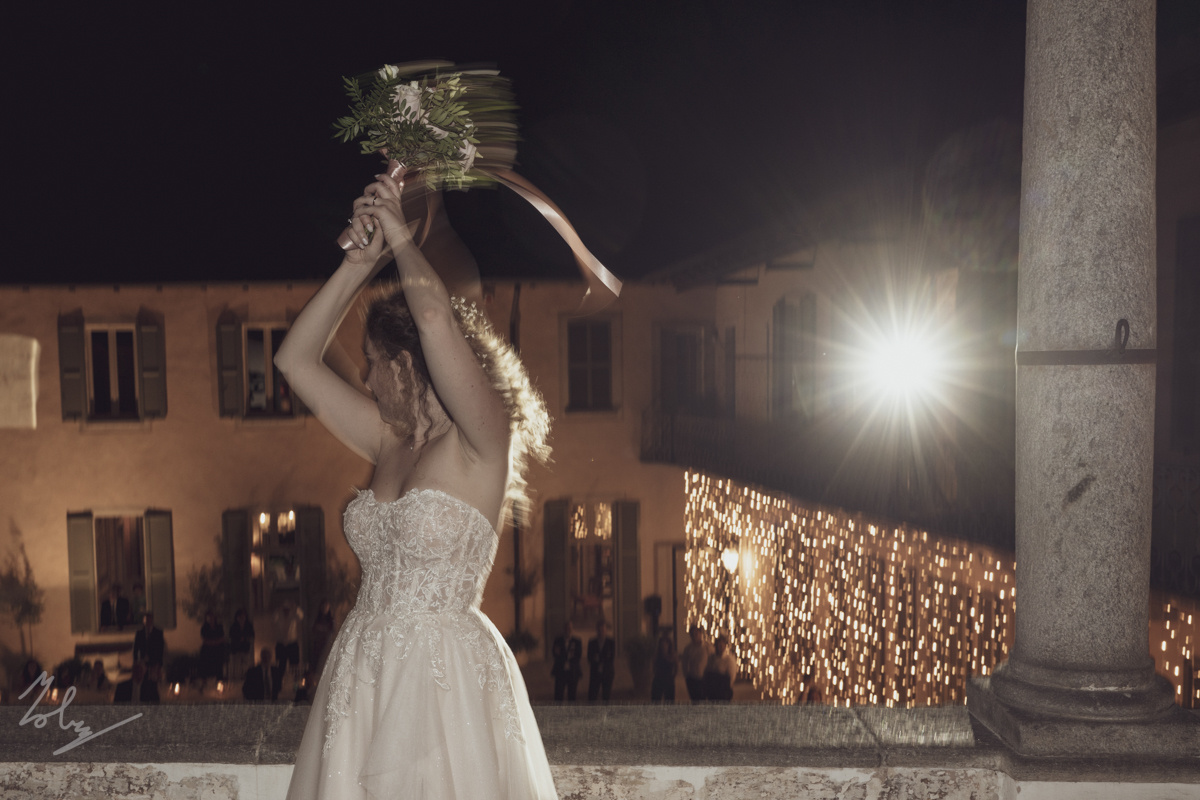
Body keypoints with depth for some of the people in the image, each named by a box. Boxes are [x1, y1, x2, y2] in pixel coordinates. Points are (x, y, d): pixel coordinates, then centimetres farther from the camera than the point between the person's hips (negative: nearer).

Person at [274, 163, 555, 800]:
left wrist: (400, 237, -7)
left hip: (444, 676, -6)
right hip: (364, 673, 7)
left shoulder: (481, 446, -11)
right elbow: (295, 360, 11)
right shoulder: (388, 444, 8)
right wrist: (362, 258, 5)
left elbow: (436, 318, -25)